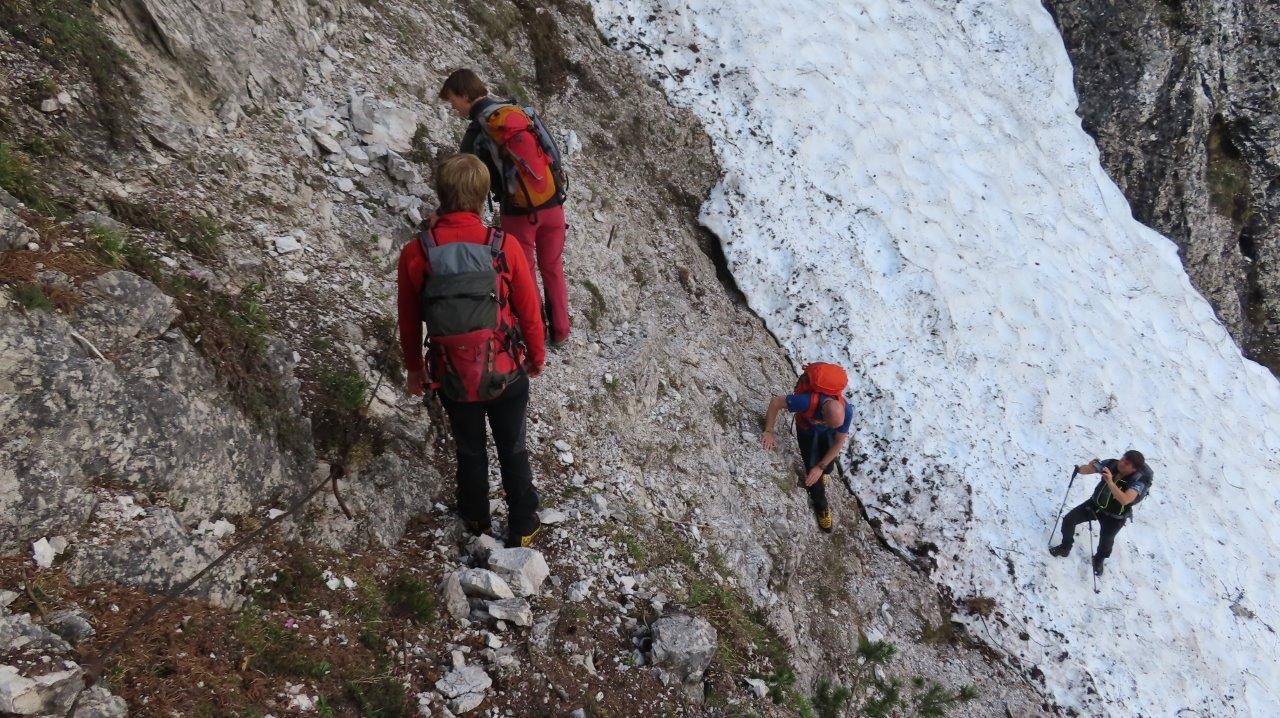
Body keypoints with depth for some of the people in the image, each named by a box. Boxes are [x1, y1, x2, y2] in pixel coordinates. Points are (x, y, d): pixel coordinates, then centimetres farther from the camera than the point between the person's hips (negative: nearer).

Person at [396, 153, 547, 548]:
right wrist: (536, 356, 10)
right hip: (506, 374, -1)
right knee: (513, 451, 21)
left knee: (469, 451, 26)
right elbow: (529, 310, -9)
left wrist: (414, 368, 15)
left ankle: (475, 518, 48)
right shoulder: (505, 246, -20)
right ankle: (523, 527, 37)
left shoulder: (414, 254, -16)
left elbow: (408, 322, -3)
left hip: (452, 380, 1)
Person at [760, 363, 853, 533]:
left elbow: (839, 443, -25)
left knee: (828, 466, 7)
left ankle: (823, 474, 47)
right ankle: (821, 506, 18)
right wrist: (769, 432, -32)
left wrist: (820, 468, -24)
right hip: (807, 428, -1)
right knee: (812, 466, -6)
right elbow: (775, 402, -31)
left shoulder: (846, 411, -40)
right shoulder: (807, 402, -48)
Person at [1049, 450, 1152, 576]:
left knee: (1106, 542, 3)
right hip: (1095, 504, 4)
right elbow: (1087, 469, -18)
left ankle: (1099, 560, 39)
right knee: (1068, 520, -1)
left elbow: (1125, 500, -47)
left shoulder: (1138, 482, -32)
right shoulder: (1111, 464, -21)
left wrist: (1110, 482, -56)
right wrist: (1080, 468, -43)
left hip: (1114, 517, -4)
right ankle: (1065, 548, 25)